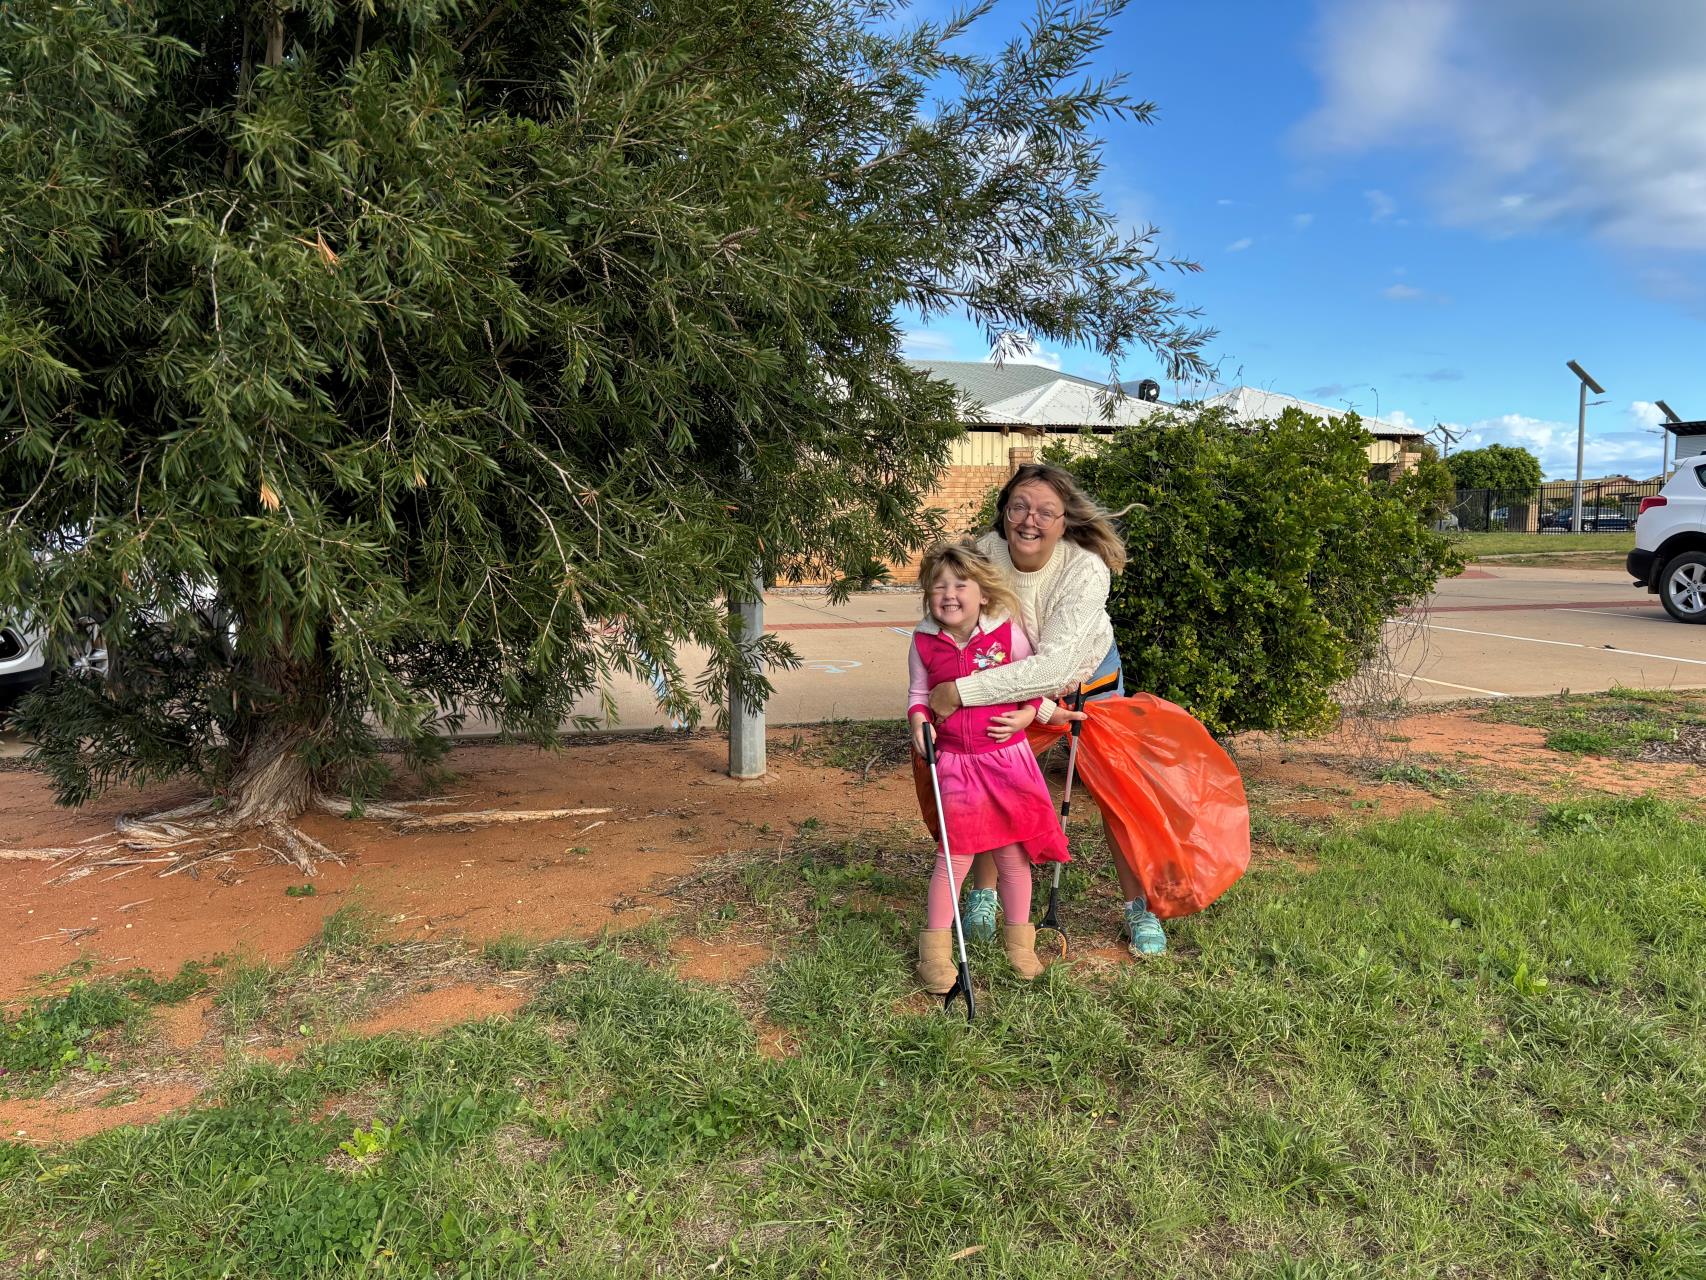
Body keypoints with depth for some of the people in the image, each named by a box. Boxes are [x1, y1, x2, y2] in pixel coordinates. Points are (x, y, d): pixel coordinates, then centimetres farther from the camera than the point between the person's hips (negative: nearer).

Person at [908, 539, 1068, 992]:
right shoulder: (925, 642, -3)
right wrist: (918, 719, -11)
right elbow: (918, 692, 9)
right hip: (953, 763, 0)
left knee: (1013, 854, 10)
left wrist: (1028, 714, -8)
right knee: (953, 856, -1)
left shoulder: (1007, 634, -6)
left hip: (1006, 756, 0)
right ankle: (935, 949, 15)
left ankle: (1018, 941, 30)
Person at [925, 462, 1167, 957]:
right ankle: (983, 893, 21)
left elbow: (1055, 666, -45)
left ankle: (1139, 908, 15)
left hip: (1089, 677, -2)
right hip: (1019, 685, 2)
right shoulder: (985, 554, -28)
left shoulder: (1087, 570, -36)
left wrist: (961, 691, -47)